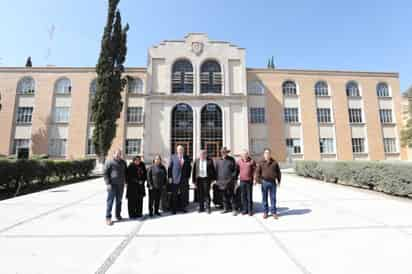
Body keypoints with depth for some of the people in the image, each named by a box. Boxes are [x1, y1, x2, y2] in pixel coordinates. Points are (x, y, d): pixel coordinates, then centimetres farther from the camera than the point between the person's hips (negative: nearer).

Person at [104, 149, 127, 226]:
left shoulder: (123, 162, 10)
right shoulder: (109, 162, -7)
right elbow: (105, 173, -9)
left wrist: (126, 181, 12)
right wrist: (108, 183, -14)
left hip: (121, 184, 5)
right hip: (112, 185, -5)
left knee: (119, 201, 13)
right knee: (110, 201, -2)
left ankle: (118, 215, 25)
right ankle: (108, 218, 8)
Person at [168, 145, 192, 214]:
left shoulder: (186, 158, 6)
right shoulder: (173, 157, -1)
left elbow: (189, 168, 10)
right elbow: (169, 168, -1)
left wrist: (188, 176, 4)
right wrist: (170, 177, -6)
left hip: (184, 179, 2)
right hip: (175, 179, -2)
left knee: (183, 194, 8)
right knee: (174, 195, 6)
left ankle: (182, 207, 23)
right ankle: (174, 209, 18)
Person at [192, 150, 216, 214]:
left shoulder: (210, 161, -1)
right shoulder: (196, 161, 5)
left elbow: (213, 170, 3)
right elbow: (194, 171, 6)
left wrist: (213, 178, -1)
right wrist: (194, 180, 2)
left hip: (206, 179, -2)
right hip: (199, 179, 3)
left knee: (206, 193, -4)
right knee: (200, 194, 7)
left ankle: (208, 207, 9)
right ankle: (201, 208, 19)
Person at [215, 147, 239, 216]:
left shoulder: (231, 160, 1)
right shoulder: (218, 161, 10)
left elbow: (235, 169, 1)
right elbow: (216, 170, 12)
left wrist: (234, 178, -5)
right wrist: (217, 180, 8)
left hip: (229, 181, -3)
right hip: (221, 181, 3)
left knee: (231, 196, -1)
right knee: (224, 196, 11)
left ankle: (234, 209, 9)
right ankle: (226, 208, 24)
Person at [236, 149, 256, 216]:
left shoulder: (251, 161, -5)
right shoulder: (239, 161, 2)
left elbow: (255, 170, 0)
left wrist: (254, 178, -4)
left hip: (249, 181, -2)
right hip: (242, 181, 2)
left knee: (249, 196, 5)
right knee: (243, 196, 9)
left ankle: (250, 210, 17)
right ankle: (244, 209, 21)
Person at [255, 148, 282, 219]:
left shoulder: (274, 162, 4)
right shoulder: (261, 163, 0)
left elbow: (278, 172, 9)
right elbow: (257, 172, -1)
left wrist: (279, 181, 6)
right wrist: (258, 181, -8)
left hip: (273, 182, 1)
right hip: (264, 182, -1)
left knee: (273, 198, 8)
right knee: (264, 198, 8)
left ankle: (273, 212, 21)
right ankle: (265, 212, 20)